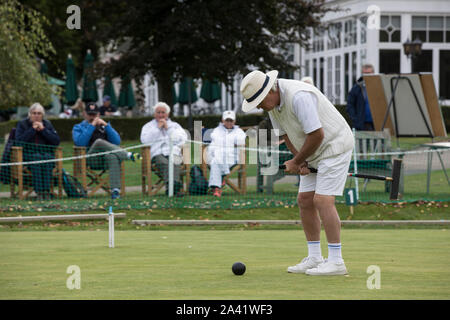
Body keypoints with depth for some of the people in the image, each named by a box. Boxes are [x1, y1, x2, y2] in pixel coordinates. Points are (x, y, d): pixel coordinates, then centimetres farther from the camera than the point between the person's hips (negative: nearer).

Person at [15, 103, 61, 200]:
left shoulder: (47, 124, 13)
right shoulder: (22, 124, 7)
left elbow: (56, 141, 1)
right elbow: (19, 141, -10)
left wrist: (43, 129, -7)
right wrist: (33, 129, -11)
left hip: (46, 153, 2)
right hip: (28, 154, -2)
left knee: (47, 158, -34)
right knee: (37, 158, -36)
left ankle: (46, 190, -38)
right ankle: (39, 191, -41)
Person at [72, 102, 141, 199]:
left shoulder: (104, 126, 26)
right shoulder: (78, 128, 19)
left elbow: (117, 142, 9)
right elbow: (80, 142, -5)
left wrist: (106, 126, 1)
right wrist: (92, 126, -6)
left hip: (106, 158, 2)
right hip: (90, 160, -2)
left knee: (112, 156, -37)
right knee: (99, 142, -32)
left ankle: (115, 191, -49)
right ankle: (129, 155, -36)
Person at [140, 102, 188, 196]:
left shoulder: (175, 125, 26)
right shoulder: (148, 126, 24)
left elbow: (182, 139, 6)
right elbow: (145, 140, 2)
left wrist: (168, 128, 5)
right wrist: (157, 128, 3)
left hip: (173, 152, 1)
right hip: (157, 153, -1)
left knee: (175, 161, -36)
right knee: (163, 162, -37)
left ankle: (175, 184, -60)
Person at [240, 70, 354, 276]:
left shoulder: (298, 97, -29)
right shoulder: (272, 102, 1)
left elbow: (317, 134, -29)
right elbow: (286, 134, 11)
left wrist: (296, 162, -15)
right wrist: (300, 162, -6)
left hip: (335, 146, -9)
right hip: (315, 153, 9)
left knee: (322, 200, -16)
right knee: (305, 200, 5)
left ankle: (336, 261, -15)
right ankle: (314, 258, 12)